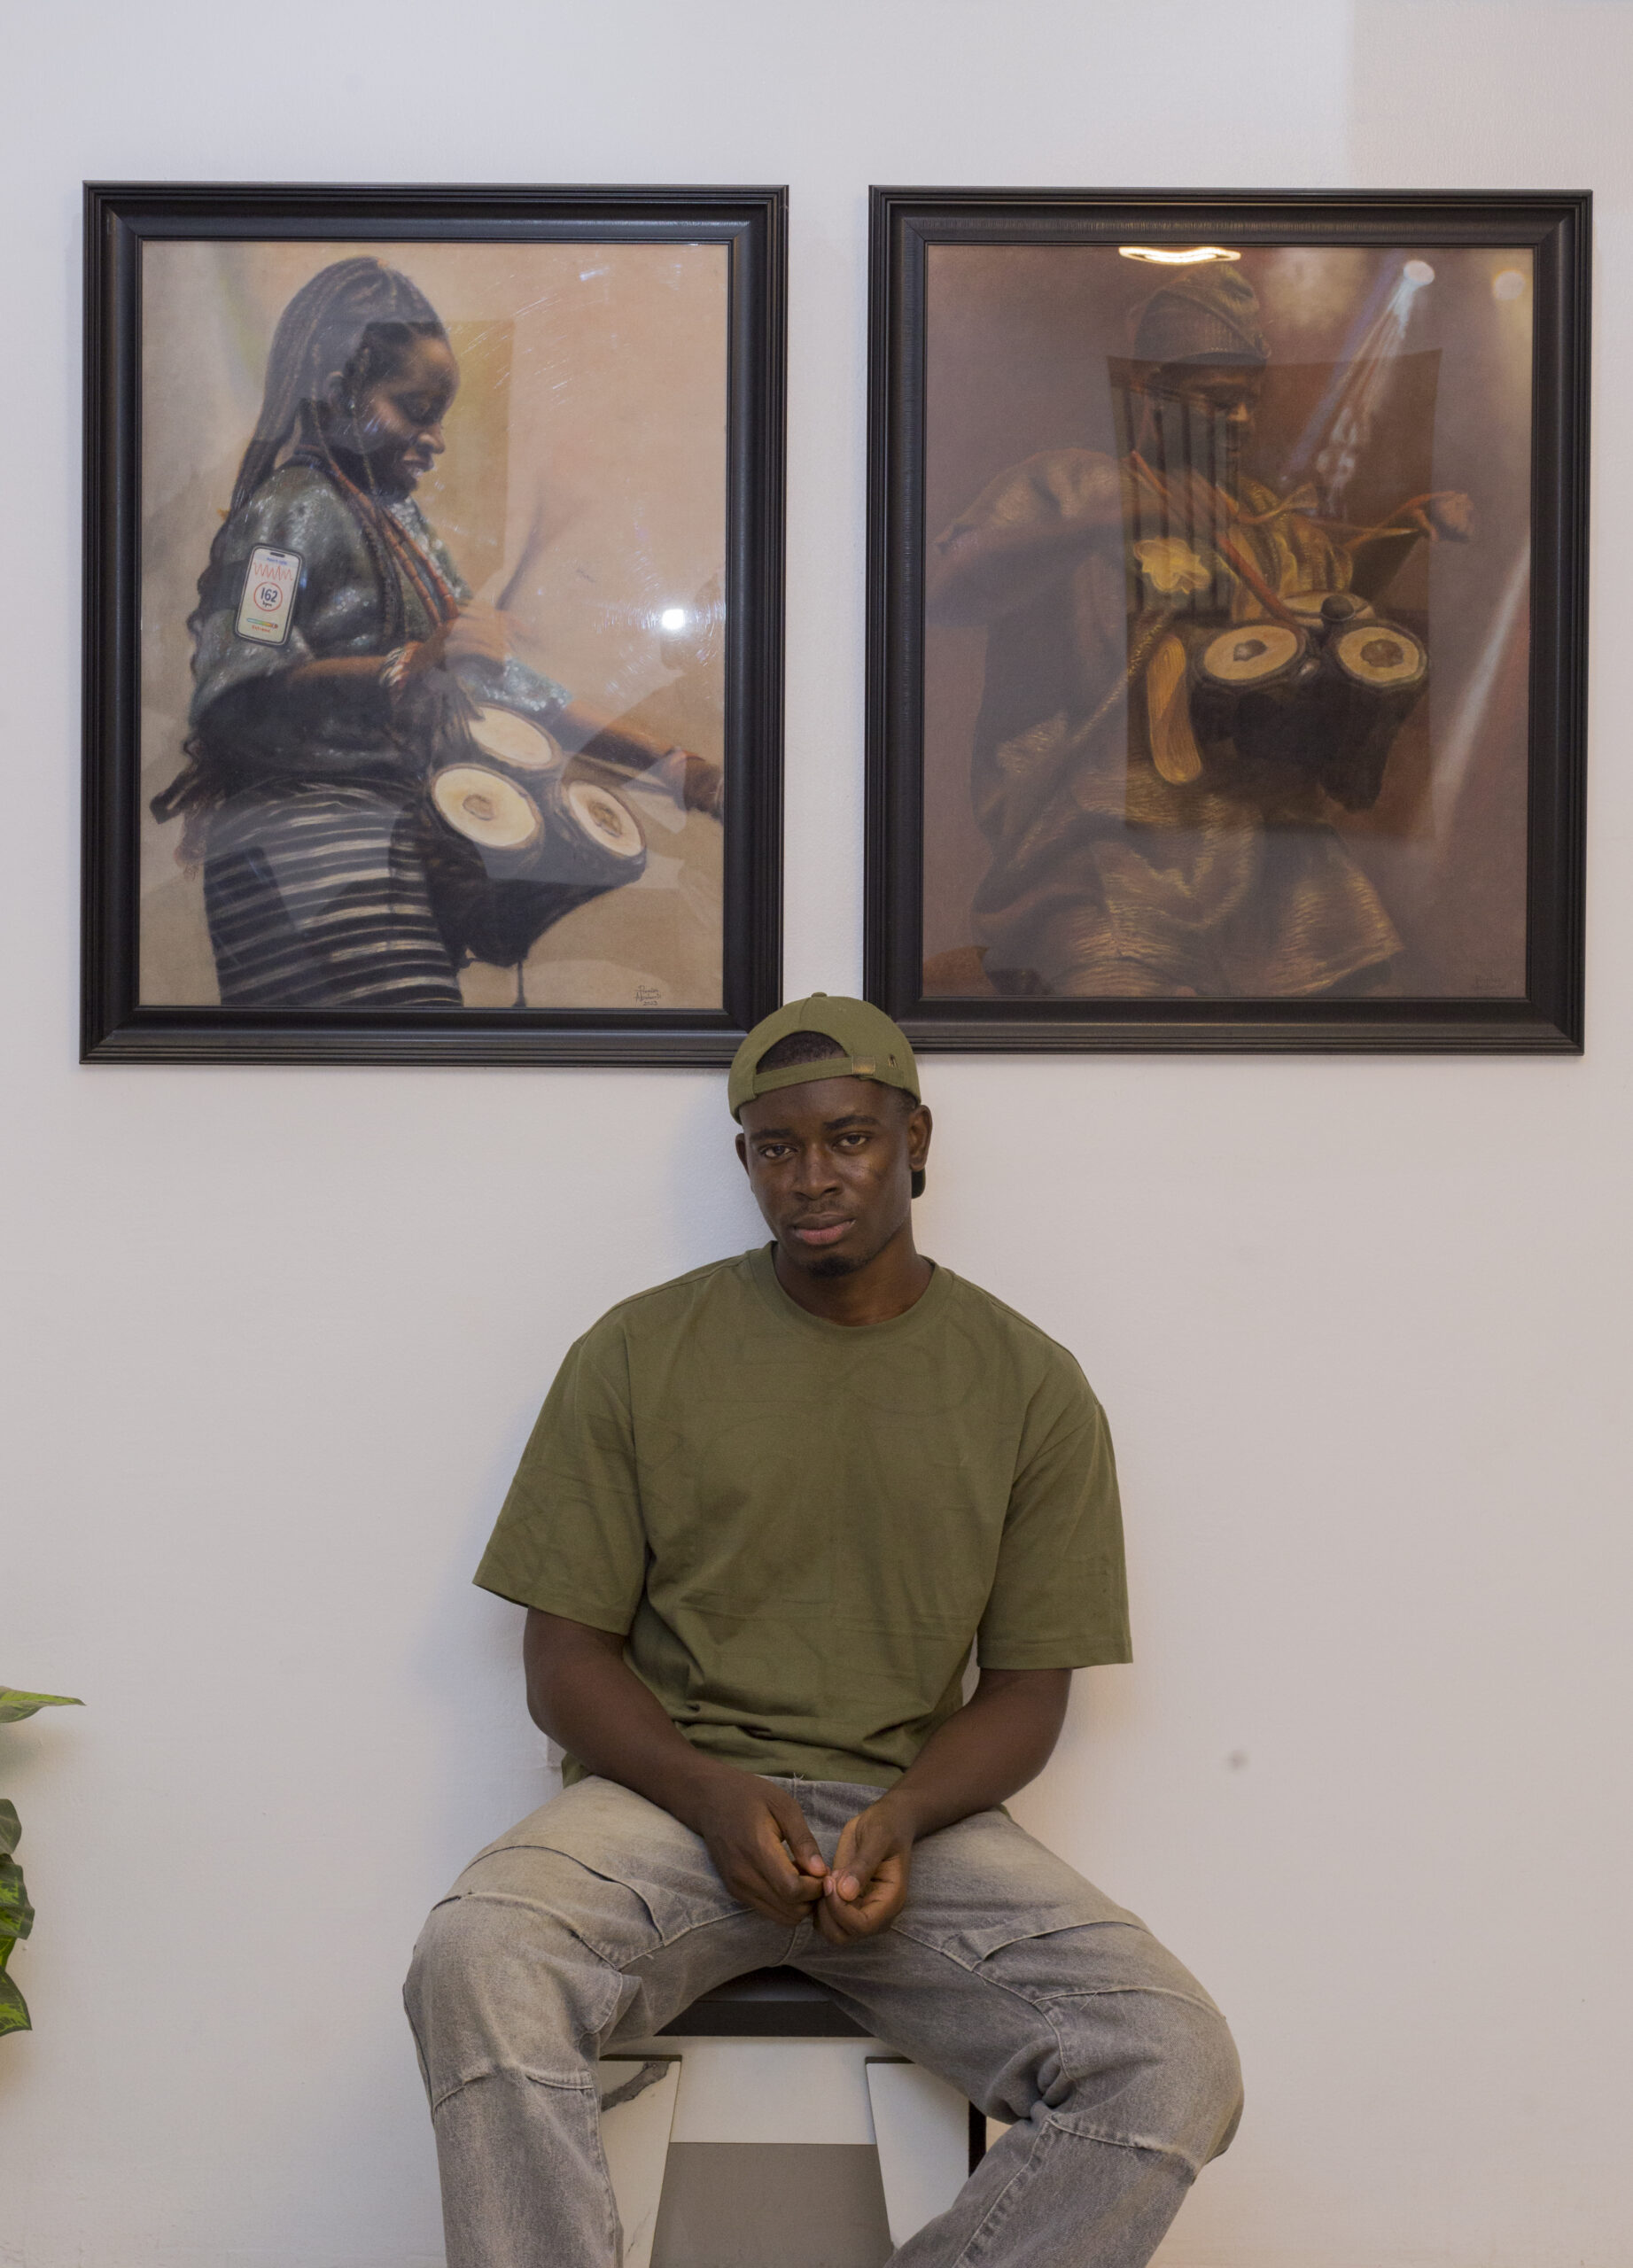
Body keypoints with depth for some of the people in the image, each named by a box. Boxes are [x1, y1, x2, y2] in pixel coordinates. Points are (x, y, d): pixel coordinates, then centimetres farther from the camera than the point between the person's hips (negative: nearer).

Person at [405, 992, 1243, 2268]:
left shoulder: (1029, 1386, 7)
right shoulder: (639, 1354, 5)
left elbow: (1028, 1692, 7)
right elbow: (565, 1660, 4)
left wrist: (900, 1819, -14)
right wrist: (713, 1795, -15)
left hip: (916, 1815, 1)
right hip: (676, 1794, -1)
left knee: (1177, 2067, -24)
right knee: (476, 1962, -34)